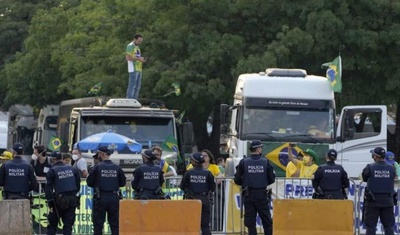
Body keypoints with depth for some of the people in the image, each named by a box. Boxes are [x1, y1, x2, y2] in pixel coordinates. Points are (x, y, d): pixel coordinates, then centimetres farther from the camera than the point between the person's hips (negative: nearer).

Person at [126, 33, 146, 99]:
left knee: (137, 86, 9)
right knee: (132, 86, -11)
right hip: (133, 69, -9)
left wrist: (142, 59, 4)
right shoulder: (130, 46, -6)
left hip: (139, 69, 9)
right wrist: (138, 59, -16)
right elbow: (128, 57, -15)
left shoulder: (137, 47, 22)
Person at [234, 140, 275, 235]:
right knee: (267, 220, 10)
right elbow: (272, 179, 0)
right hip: (262, 195, 0)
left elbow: (237, 180, -4)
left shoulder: (243, 162, -5)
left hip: (248, 195, 0)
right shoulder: (265, 162, -4)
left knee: (250, 222, 3)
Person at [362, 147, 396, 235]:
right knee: (388, 225, 7)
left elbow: (364, 178, 3)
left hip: (373, 201, -3)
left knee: (370, 225, 2)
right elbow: (393, 180, 7)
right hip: (388, 201, 3)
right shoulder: (391, 168, -2)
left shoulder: (370, 167, -9)